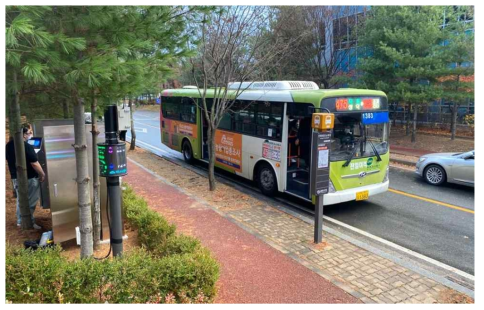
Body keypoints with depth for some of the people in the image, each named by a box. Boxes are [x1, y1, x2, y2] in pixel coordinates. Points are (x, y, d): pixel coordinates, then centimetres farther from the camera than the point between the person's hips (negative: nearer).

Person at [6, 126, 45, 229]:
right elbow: (34, 163, -20)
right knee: (31, 201, 2)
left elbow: (9, 160, 18)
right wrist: (42, 174, -10)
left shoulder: (9, 145, 6)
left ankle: (20, 221, 26)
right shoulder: (26, 146, -20)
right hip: (29, 178, -8)